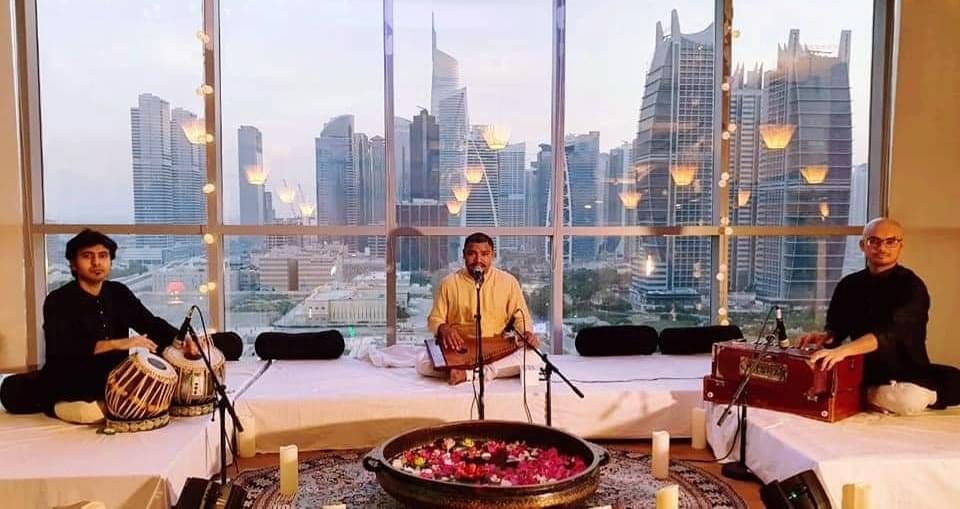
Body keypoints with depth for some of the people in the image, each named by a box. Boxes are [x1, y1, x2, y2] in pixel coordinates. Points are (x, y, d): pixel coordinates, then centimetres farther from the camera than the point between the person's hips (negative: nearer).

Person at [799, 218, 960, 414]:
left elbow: (893, 330, -30)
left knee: (910, 400, -38)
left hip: (907, 373, -3)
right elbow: (836, 327, 9)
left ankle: (866, 396, -6)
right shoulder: (849, 285, 5)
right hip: (865, 370, 4)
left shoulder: (911, 286, -12)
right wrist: (825, 337, -18)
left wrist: (843, 350, -46)